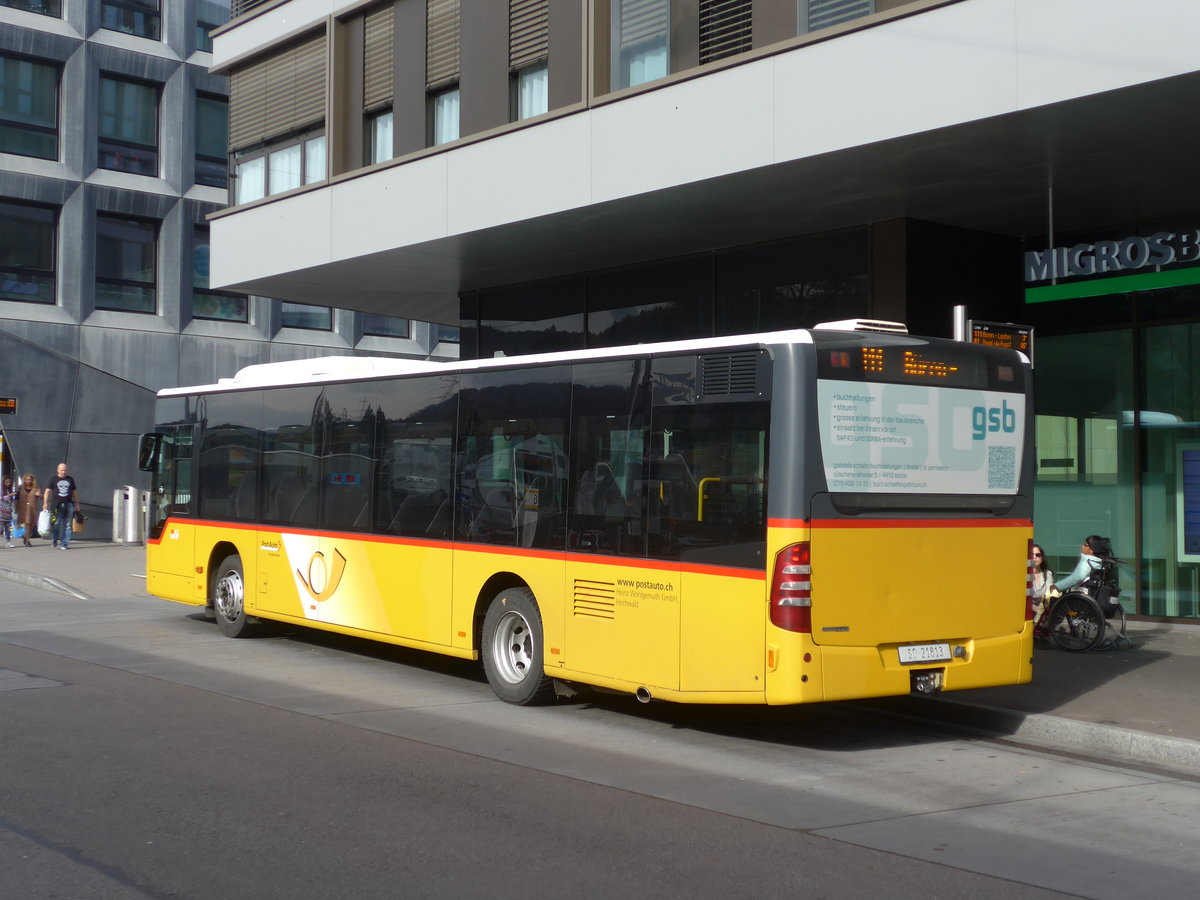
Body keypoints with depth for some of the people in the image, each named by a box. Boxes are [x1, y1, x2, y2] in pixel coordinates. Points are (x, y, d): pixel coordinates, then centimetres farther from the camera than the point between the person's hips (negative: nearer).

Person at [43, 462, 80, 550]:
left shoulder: (70, 479, 15)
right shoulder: (53, 479, 6)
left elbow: (74, 492, 21)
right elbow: (48, 491, 4)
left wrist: (77, 504, 18)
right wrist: (45, 503, -5)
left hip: (68, 504, 2)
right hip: (57, 504, -2)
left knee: (67, 525, -1)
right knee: (56, 524, -5)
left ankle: (64, 543, 2)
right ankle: (55, 540, 15)